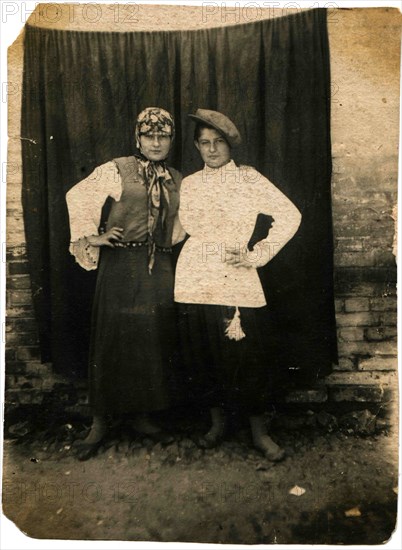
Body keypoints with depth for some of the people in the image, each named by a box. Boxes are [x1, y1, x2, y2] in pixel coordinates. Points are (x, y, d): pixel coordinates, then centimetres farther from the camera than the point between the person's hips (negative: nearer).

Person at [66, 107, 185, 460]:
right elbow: (79, 197, 1)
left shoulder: (178, 181, 13)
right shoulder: (117, 170, 0)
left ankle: (142, 416, 24)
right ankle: (100, 422, 15)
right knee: (112, 341, 0)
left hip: (159, 269, 4)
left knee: (153, 343, 8)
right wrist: (90, 236, -5)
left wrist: (164, 244, 12)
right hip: (120, 266, -4)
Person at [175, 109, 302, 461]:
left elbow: (290, 215, -2)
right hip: (195, 280, 4)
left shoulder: (248, 178, 2)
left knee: (246, 357, -1)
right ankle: (217, 422, 29)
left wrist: (257, 255, -6)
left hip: (237, 281, -3)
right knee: (203, 357, 8)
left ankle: (259, 432, 19)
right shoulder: (189, 184, 13)